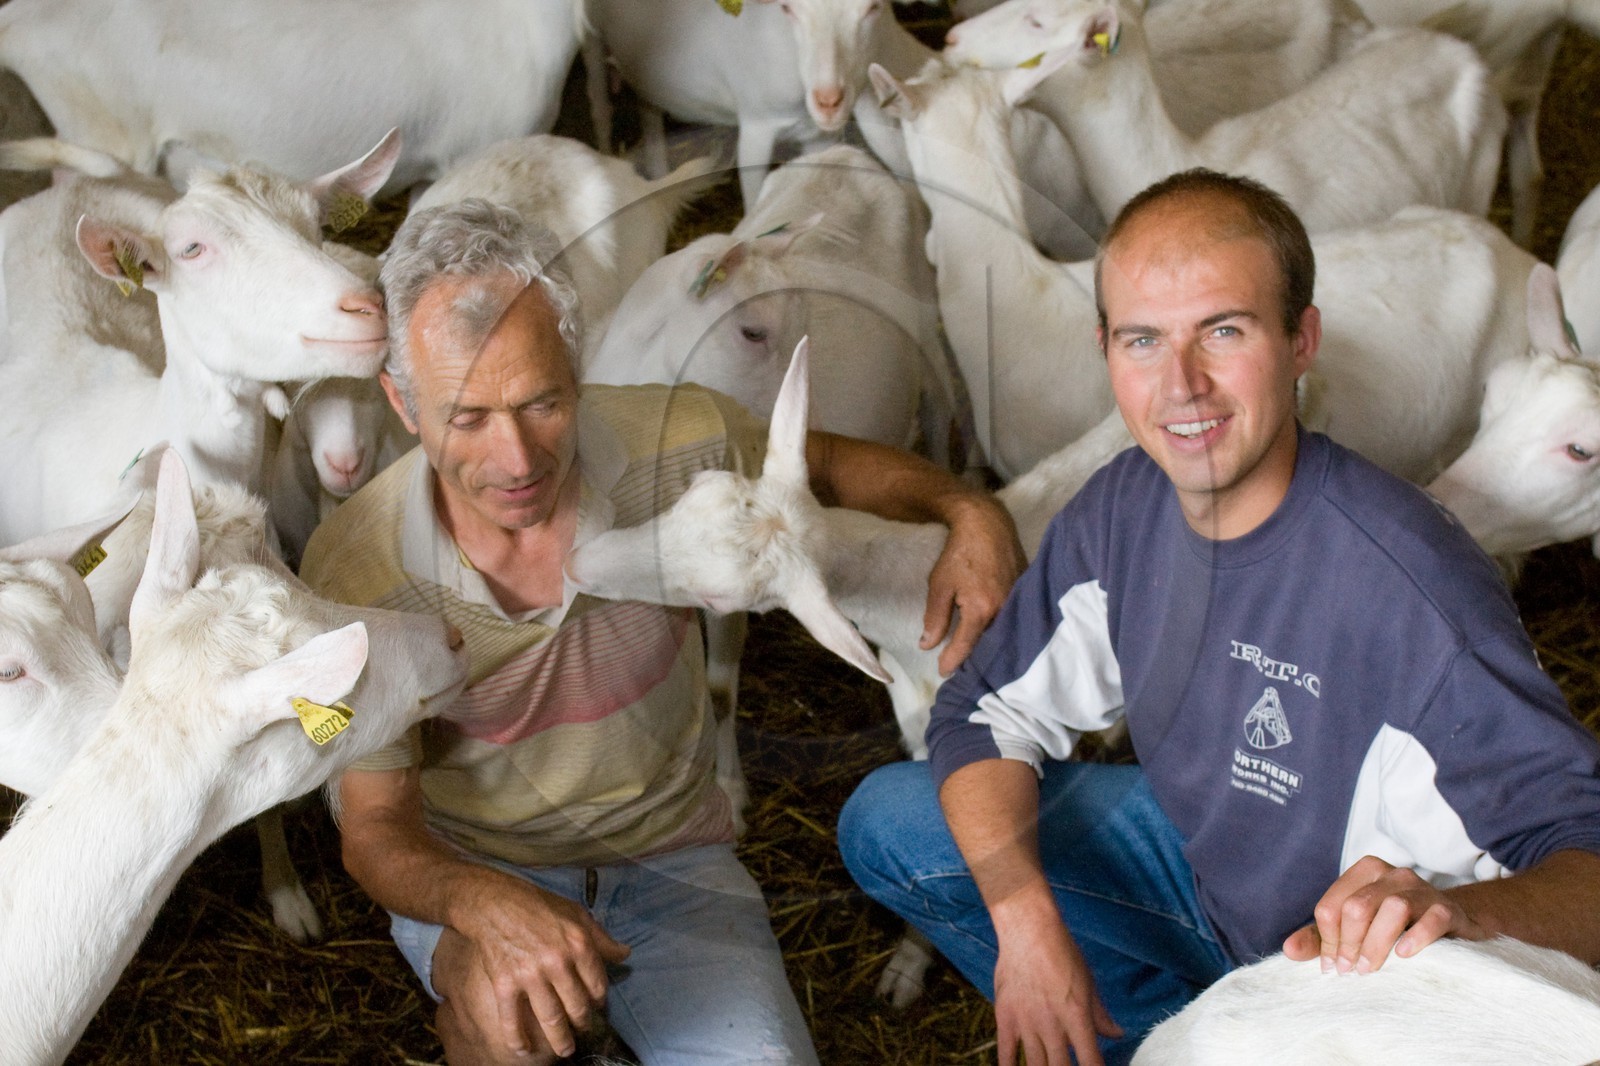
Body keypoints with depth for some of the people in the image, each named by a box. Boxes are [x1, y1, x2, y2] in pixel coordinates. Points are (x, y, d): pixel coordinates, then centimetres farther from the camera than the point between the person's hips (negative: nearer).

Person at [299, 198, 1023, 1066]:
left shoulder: (676, 445, -17)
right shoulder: (354, 572, -21)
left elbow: (822, 462, 6)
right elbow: (375, 830, -15)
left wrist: (968, 509, -15)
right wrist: (485, 902, -38)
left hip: (669, 854, 2)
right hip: (469, 870, -2)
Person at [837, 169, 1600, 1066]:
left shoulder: (1410, 589, -35)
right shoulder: (1126, 505, -13)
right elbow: (991, 708, -4)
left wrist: (1463, 906, -56)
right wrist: (1025, 917, -19)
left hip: (1353, 968, -6)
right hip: (1195, 850, 6)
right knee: (887, 827, 2)